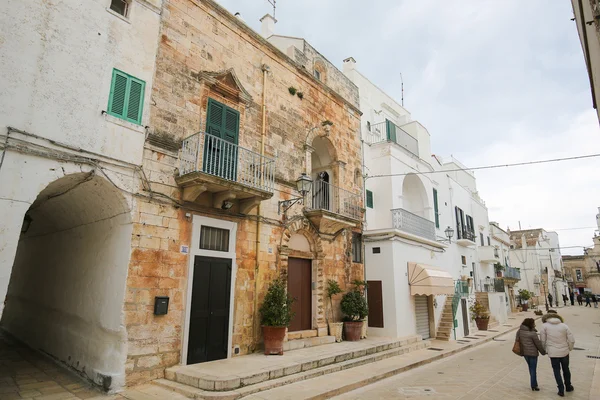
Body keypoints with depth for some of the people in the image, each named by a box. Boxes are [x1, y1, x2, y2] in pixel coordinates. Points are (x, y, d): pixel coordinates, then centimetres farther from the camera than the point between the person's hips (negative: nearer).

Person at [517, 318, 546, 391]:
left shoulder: (519, 331, 1)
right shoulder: (533, 333, -20)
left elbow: (517, 341, 8)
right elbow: (538, 344, -11)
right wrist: (543, 352, 6)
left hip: (524, 352, 6)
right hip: (532, 353, -6)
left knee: (531, 368, 20)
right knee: (533, 369, 7)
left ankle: (534, 384, 29)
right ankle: (534, 386, 16)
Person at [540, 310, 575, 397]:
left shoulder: (544, 326, -10)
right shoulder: (564, 325, -5)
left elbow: (542, 340, -7)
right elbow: (572, 340, -5)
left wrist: (544, 350, 11)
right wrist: (569, 349, 14)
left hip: (553, 353, -3)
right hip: (564, 352, 3)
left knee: (557, 371, 13)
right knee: (566, 369, 23)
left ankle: (561, 390, 17)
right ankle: (568, 387, 40)